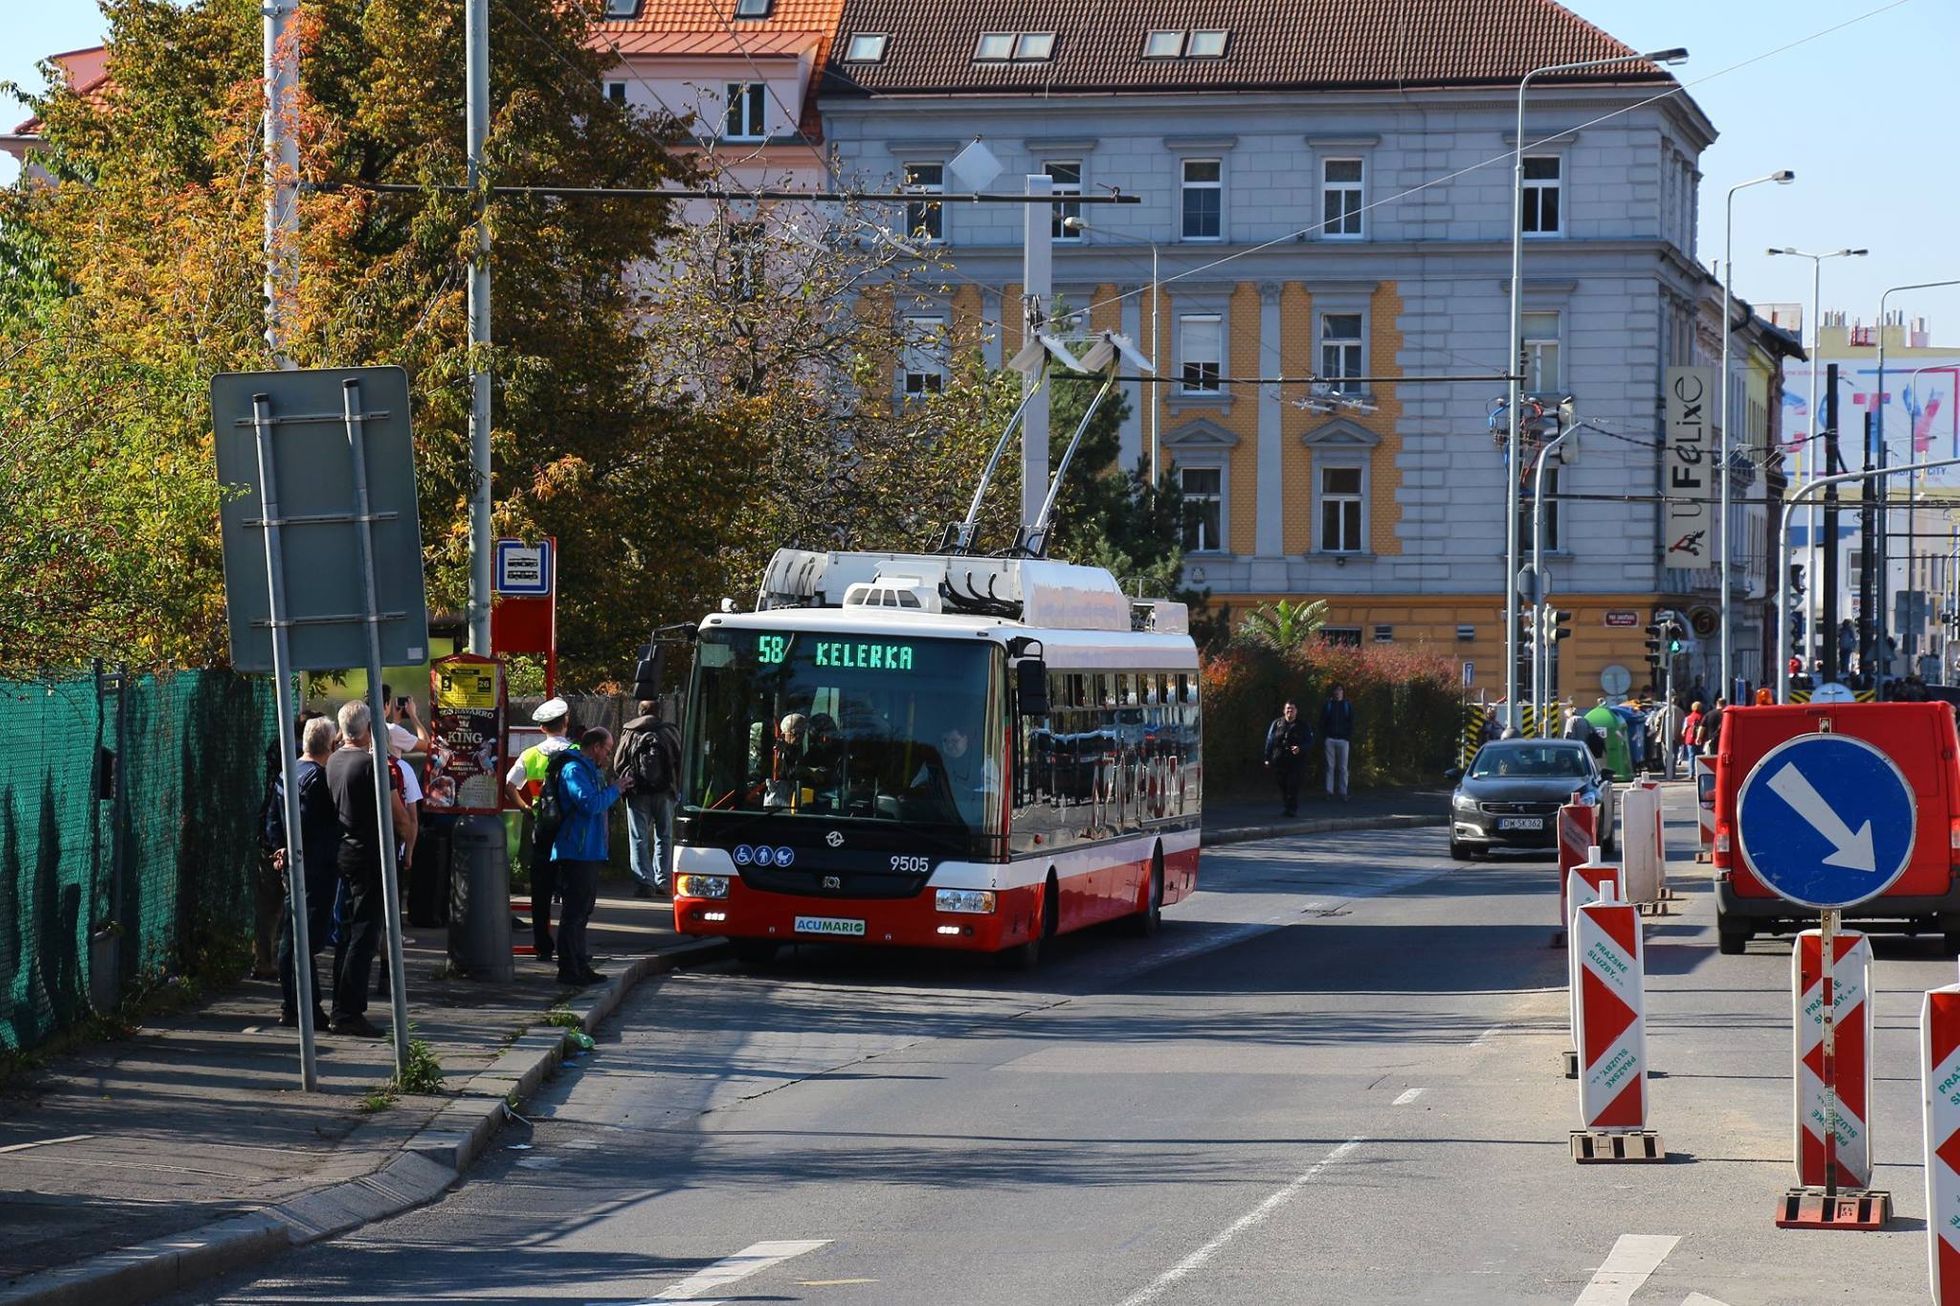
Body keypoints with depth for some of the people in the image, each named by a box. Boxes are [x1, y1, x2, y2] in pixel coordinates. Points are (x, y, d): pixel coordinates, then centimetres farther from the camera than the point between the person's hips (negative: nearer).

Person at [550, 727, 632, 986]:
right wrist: (615, 789, -13)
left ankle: (580, 965, 22)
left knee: (582, 911, 15)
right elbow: (589, 803, -24)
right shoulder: (574, 770, -12)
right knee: (575, 911, -10)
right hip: (576, 854, -11)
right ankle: (569, 970, -9)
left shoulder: (590, 770, 22)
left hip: (589, 854, 11)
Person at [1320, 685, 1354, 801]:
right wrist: (1323, 738, -5)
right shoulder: (1327, 705, 8)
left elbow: (1351, 724, 7)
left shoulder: (1348, 706, 9)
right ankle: (1329, 791, 0)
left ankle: (1343, 792, 0)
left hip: (1343, 739, 0)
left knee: (1343, 767, -1)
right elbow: (1322, 723, 5)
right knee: (1330, 766, -2)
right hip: (1330, 739, 0)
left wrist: (1350, 738, -3)